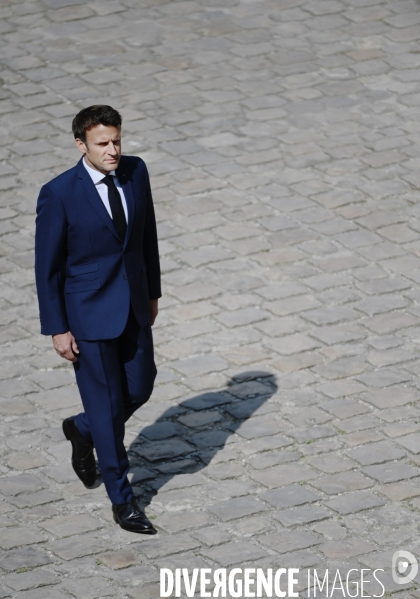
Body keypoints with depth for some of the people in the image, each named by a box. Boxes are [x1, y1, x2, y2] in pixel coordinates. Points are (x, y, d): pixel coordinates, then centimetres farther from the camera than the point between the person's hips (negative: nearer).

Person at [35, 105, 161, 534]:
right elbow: (47, 265, -12)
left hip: (134, 306, 5)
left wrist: (152, 291, 15)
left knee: (139, 389, 14)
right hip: (89, 313, -5)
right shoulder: (59, 194, -19)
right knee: (107, 403, 3)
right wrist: (56, 328, -10)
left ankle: (82, 430, 44)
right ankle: (122, 501, 16)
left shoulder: (135, 172, -4)